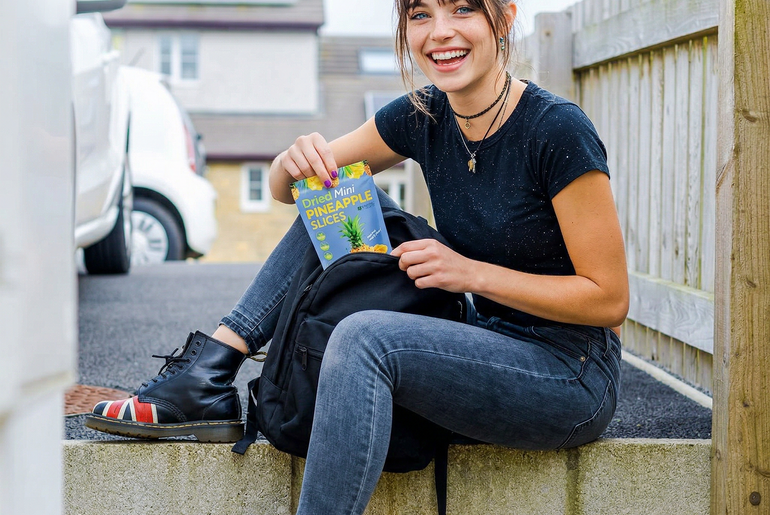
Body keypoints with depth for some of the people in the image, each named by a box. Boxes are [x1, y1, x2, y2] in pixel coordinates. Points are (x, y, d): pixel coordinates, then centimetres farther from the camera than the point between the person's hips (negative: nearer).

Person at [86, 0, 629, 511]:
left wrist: (471, 272, -21)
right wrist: (298, 160, -16)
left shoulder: (557, 130, -19)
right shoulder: (422, 116, 0)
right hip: (484, 338, 7)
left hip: (574, 377, -7)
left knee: (364, 337, -31)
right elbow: (286, 189, 8)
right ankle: (207, 375, -6)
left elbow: (609, 299, -17)